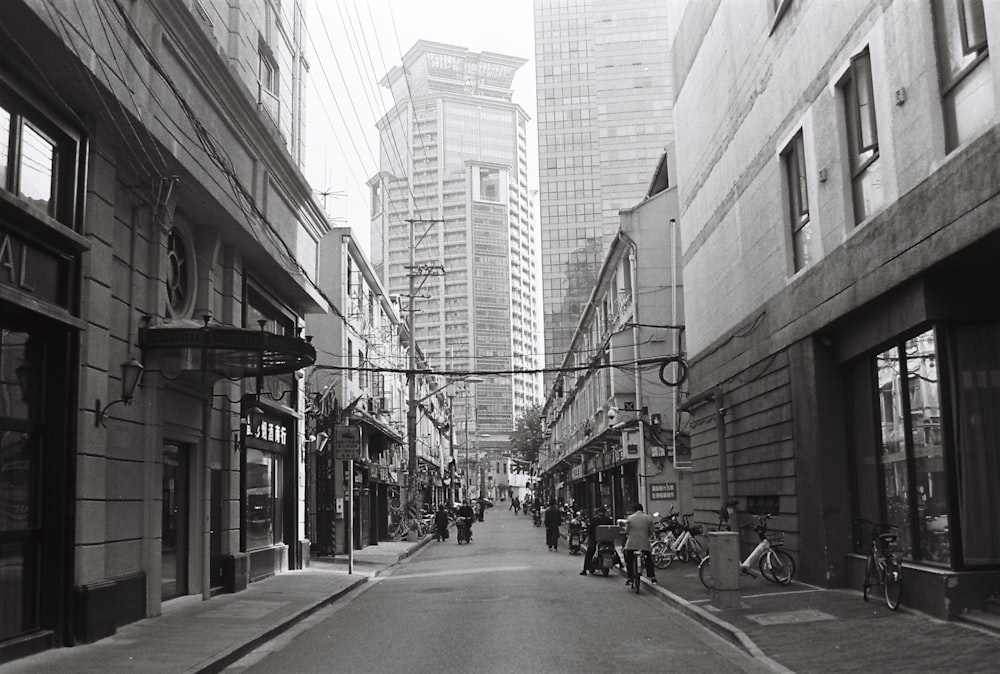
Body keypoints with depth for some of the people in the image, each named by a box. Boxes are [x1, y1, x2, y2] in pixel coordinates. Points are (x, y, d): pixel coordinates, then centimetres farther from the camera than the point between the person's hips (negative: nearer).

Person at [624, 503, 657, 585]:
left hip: (631, 543, -2)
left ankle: (630, 578, 5)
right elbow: (651, 531, 7)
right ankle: (652, 577, 15)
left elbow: (626, 531, 2)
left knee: (629, 561, 9)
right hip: (645, 543, 2)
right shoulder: (648, 518, 4)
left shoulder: (630, 518, -1)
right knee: (648, 561, 15)